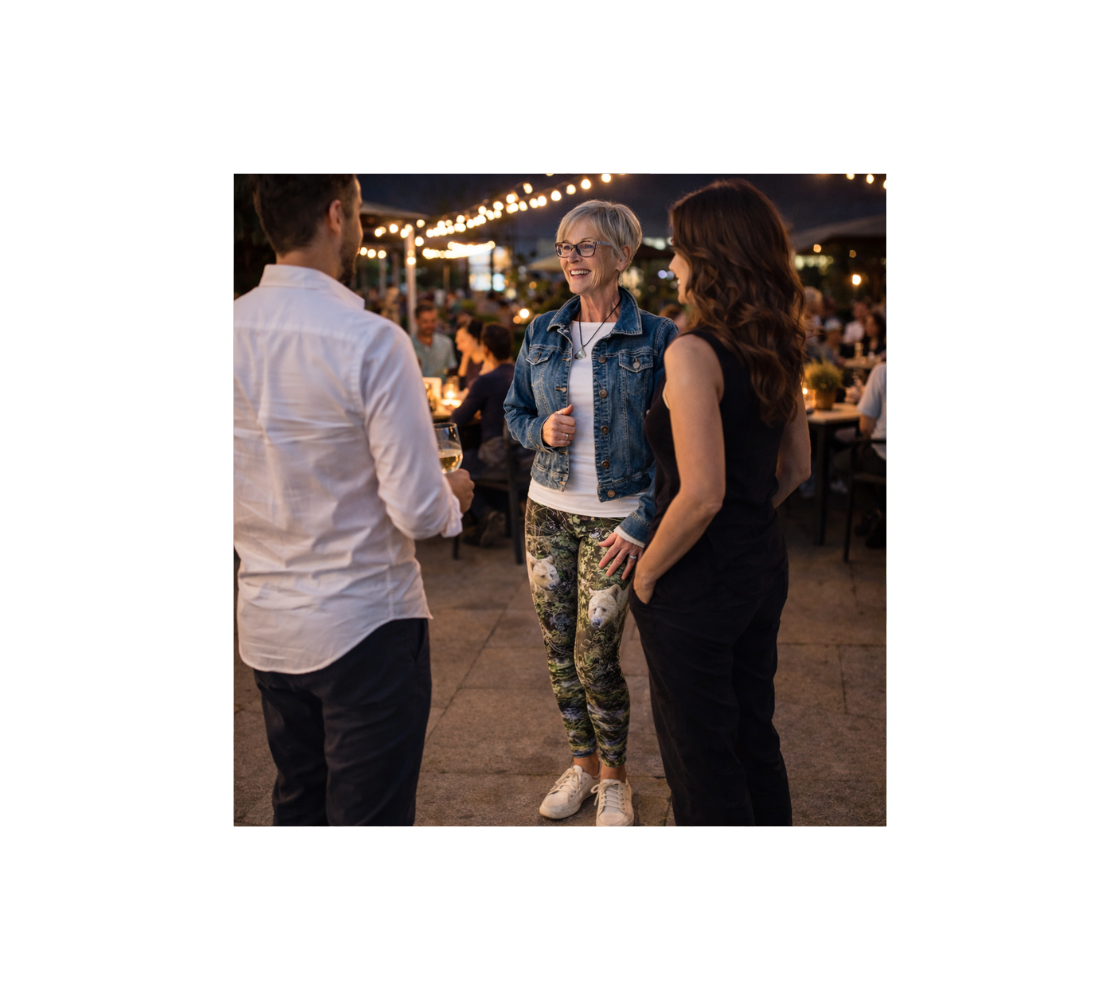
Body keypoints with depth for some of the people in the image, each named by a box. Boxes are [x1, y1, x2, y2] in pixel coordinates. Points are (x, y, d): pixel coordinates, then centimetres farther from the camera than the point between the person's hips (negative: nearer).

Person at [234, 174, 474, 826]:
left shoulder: (238, 326, -2)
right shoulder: (371, 340, -20)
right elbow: (418, 511, -19)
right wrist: (454, 496, 3)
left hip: (266, 625, 6)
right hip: (363, 626, -6)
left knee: (296, 805, 22)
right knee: (371, 814, 8)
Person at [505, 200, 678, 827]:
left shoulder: (656, 338, -8)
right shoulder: (541, 334, 5)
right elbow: (515, 411, 15)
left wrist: (643, 523, -14)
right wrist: (542, 431, -9)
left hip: (616, 519, -4)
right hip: (548, 512, 5)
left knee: (595, 656, -2)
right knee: (559, 649, 11)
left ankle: (615, 777, 21)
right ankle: (583, 761, 31)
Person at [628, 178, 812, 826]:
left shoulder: (693, 354, -21)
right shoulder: (779, 351, 4)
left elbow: (701, 494, -25)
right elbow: (796, 468, 12)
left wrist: (646, 573, -12)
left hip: (698, 581, -8)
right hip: (764, 566, 8)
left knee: (701, 755, 9)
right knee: (755, 736, 22)